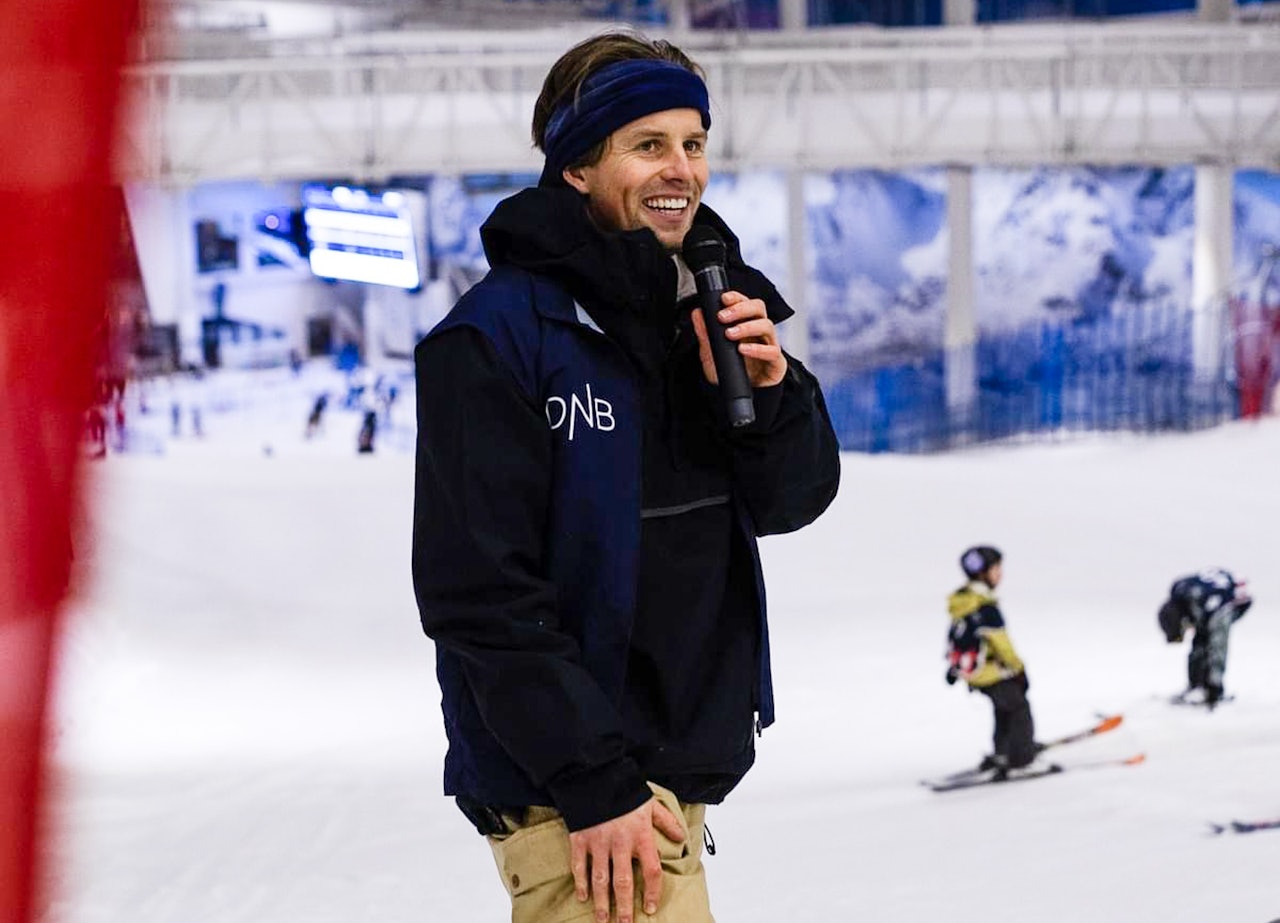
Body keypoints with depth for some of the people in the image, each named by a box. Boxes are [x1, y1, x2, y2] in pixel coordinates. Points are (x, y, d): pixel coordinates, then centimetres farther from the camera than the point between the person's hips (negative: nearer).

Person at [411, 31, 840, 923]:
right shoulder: (496, 335, -14)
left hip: (681, 762, 8)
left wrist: (770, 389, -11)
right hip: (571, 786, -8)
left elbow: (791, 501, 11)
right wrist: (596, 783, -21)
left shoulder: (706, 307, 9)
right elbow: (482, 590, -18)